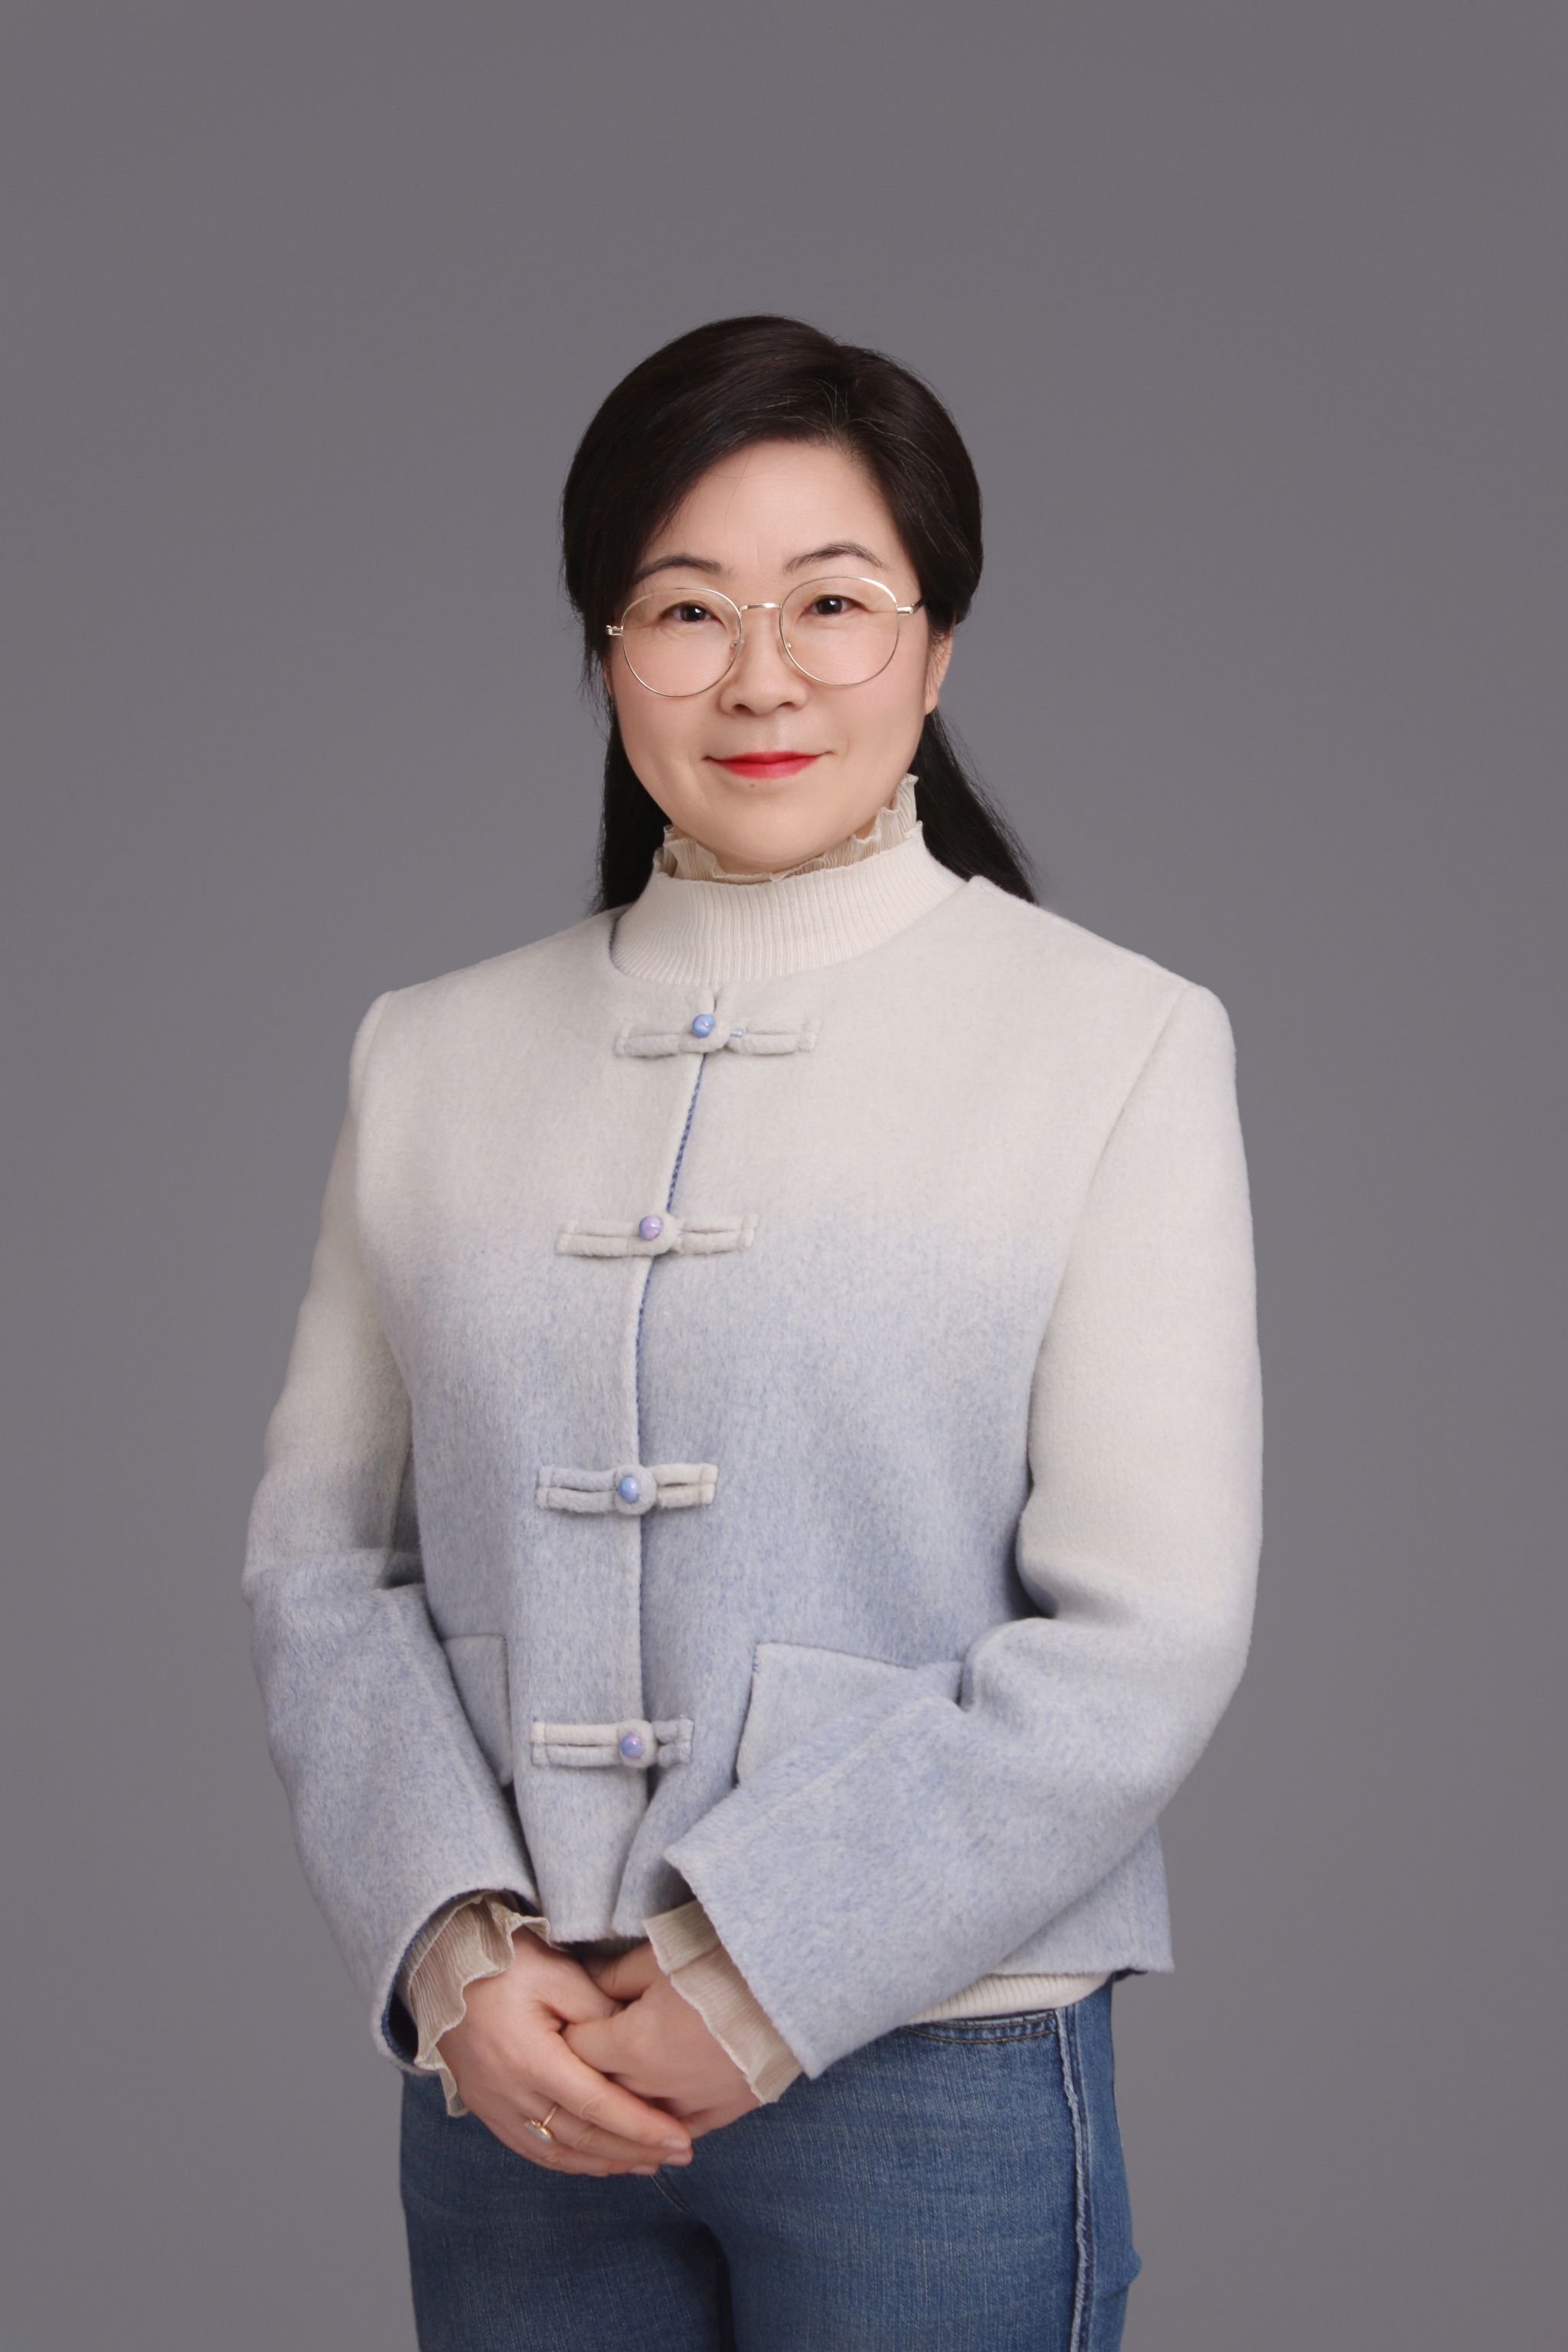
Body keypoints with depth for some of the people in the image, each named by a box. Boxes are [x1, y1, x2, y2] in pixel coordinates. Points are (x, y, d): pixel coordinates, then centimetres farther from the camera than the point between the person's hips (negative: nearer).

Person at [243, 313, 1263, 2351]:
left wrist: (759, 1980, -13)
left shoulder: (1119, 1044, -4)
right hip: (511, 2069, 3)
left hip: (930, 2069, -2)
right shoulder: (433, 1056, 6)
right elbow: (320, 1551, 5)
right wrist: (456, 1947, -9)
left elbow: (1145, 1635, -9)